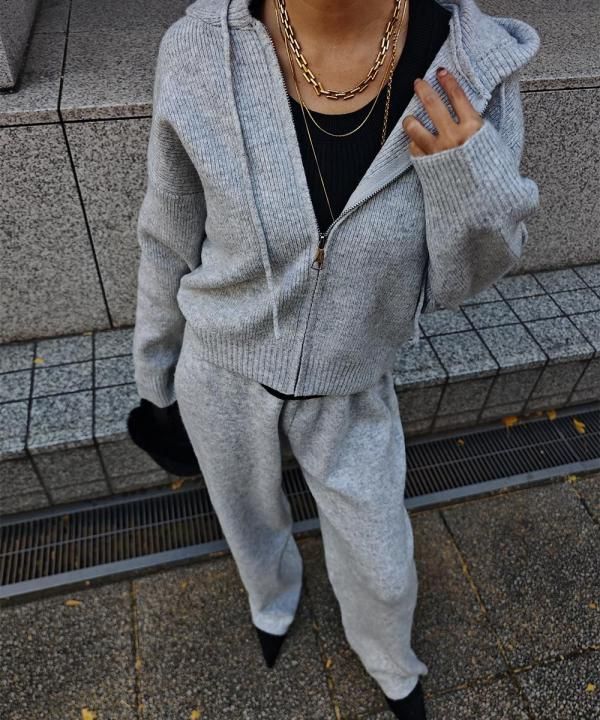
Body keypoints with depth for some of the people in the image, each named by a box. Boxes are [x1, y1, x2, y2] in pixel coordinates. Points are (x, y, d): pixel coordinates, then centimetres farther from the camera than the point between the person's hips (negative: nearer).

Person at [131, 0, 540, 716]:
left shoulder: (471, 65, -21)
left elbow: (451, 279, -12)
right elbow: (172, 239, -7)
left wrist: (471, 178, -34)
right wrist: (154, 367, 8)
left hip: (346, 385, 1)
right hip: (225, 367, 0)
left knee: (381, 567, 20)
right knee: (252, 519, 28)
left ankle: (386, 653, 59)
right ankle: (274, 593, 67)